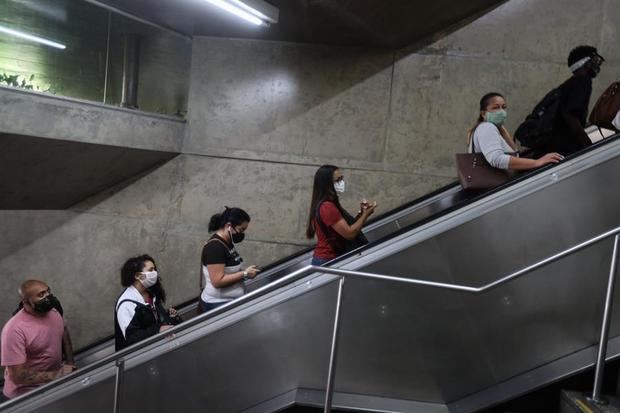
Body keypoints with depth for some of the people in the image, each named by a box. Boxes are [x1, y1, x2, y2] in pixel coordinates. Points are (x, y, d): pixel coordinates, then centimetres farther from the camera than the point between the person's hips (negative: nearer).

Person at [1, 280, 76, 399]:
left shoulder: (52, 310, -3)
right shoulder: (14, 329, -24)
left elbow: (64, 333, 17)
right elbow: (18, 376, -23)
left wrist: (70, 363, 5)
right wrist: (56, 375, -23)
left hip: (56, 376, 8)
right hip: (27, 390, -8)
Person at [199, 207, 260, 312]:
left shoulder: (228, 243, 9)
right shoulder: (215, 246, -18)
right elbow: (218, 281, -23)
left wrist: (245, 272, 5)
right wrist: (245, 274, -18)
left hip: (230, 303, 9)